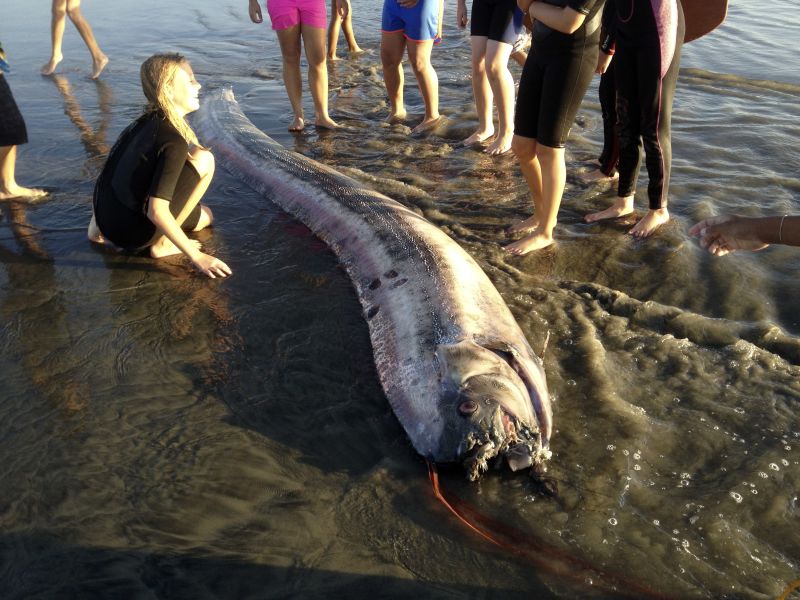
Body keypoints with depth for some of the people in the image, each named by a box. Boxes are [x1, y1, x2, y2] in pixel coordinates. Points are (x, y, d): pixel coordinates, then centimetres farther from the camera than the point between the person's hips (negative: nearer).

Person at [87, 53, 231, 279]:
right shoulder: (173, 142, -21)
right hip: (133, 233, -9)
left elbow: (108, 173, 16)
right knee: (203, 160, -10)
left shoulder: (145, 122, 6)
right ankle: (162, 243, -6)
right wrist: (196, 256, -21)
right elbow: (157, 212, -27)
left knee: (205, 216, 27)